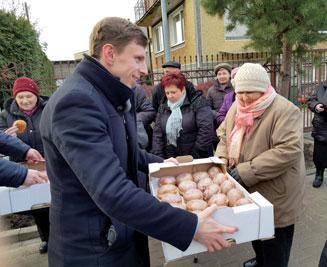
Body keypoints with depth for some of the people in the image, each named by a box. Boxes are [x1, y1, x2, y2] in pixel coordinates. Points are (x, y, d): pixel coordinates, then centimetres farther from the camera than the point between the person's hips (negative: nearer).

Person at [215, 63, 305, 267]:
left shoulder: (285, 111, -20)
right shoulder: (236, 107, 2)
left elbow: (288, 150, -28)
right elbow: (224, 135, 12)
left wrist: (247, 171, -28)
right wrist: (222, 158, -7)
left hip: (275, 194, -7)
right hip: (249, 190, 7)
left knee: (274, 247, 11)